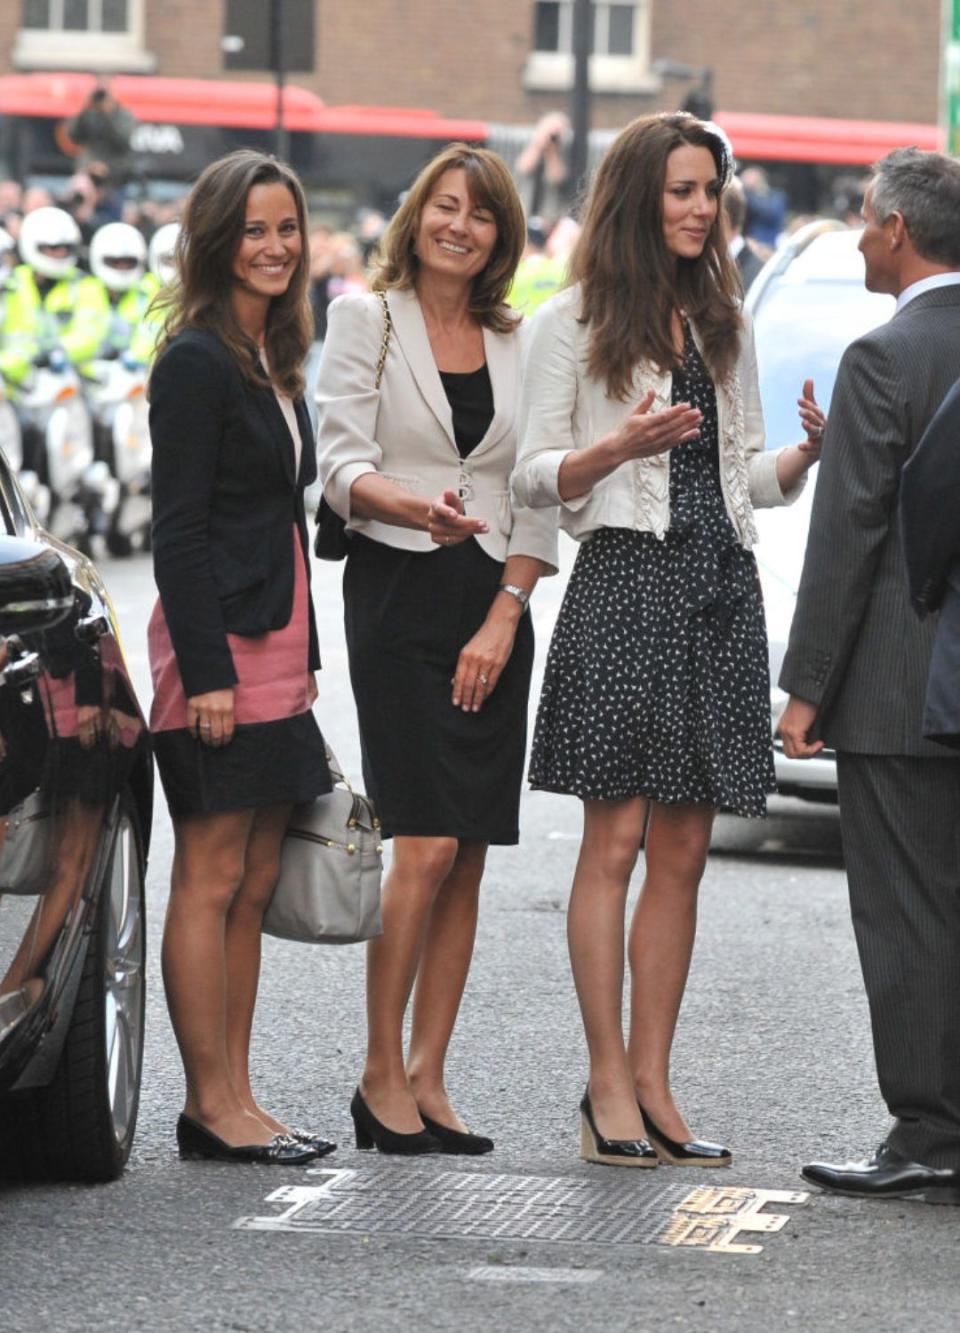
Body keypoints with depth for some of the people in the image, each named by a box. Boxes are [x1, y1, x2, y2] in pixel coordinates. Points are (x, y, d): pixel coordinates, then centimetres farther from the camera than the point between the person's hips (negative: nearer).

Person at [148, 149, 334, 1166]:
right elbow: (177, 528, -14)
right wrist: (207, 671, -19)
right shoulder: (196, 362, -10)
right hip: (218, 645, -9)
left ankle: (234, 1100, 12)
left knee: (252, 883, 9)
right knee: (210, 878, -4)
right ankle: (212, 1106, -1)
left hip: (277, 647, 9)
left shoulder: (273, 359, 17)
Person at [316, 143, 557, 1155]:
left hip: (495, 602, 4)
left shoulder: (516, 342, 13)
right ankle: (381, 1075, -5)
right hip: (398, 590, -4)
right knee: (426, 843, -14)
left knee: (470, 852, 1)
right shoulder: (365, 318, 3)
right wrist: (419, 508, -27)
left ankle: (428, 1078, 6)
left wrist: (505, 616, -3)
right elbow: (343, 463, -7)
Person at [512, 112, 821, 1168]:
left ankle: (652, 1084, 8)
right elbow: (535, 476, -1)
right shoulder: (572, 323, 2)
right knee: (613, 842, -5)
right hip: (627, 578, -5)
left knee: (682, 850, 5)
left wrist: (811, 452, -1)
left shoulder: (724, 325, 17)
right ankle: (609, 1083, -2)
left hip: (720, 588, 5)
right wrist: (619, 446, -18)